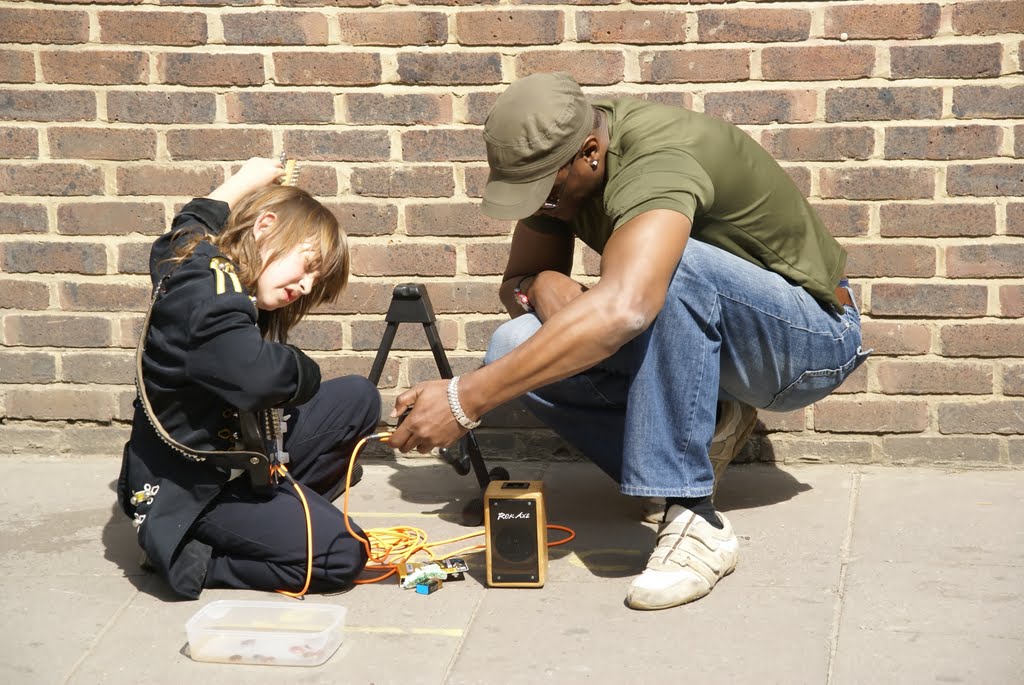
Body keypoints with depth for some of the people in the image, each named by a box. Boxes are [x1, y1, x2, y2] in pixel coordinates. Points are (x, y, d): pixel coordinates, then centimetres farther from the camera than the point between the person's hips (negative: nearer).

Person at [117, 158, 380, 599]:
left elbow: (195, 219, 31)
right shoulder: (208, 288, -24)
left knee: (358, 399, 11)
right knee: (341, 556, -20)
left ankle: (277, 516, 8)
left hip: (236, 455, 11)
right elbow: (256, 379, -38)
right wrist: (301, 370, -19)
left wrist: (245, 181, 33)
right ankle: (188, 557, -7)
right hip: (188, 491, -11)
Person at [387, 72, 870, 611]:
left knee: (670, 268, -39)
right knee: (518, 348, -15)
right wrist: (543, 286, -21)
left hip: (813, 339, -7)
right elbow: (516, 281, 5)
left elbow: (620, 309, -50)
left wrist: (465, 401, -51)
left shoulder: (657, 159, -33)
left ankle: (696, 524, -34)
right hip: (700, 335, 8)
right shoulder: (553, 159, -6)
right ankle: (706, 429, -2)